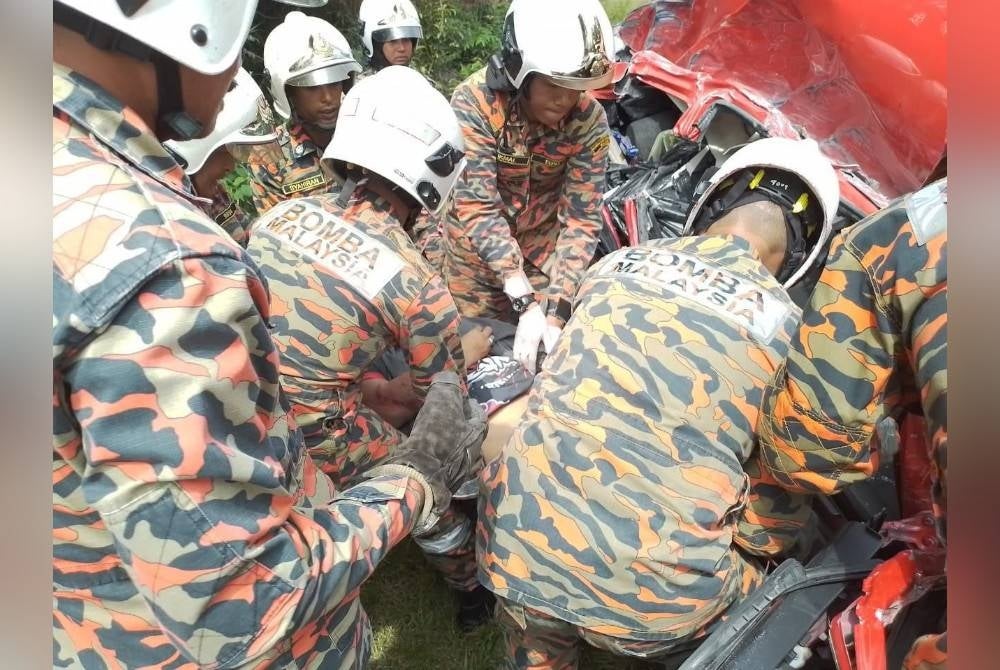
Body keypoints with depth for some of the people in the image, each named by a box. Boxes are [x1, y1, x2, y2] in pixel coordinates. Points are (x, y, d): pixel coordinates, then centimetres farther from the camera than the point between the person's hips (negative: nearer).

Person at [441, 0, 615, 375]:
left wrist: (555, 312, -31)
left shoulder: (590, 120, -18)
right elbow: (478, 209, -30)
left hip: (543, 241, 1)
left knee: (548, 345, 6)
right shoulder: (474, 102, -25)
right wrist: (526, 303, -37)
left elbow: (581, 219, -20)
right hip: (475, 246, -1)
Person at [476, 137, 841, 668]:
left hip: (516, 544, 4)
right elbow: (777, 504, 6)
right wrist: (759, 545, 28)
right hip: (653, 591, -3)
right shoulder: (783, 326, -1)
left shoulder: (613, 264, 8)